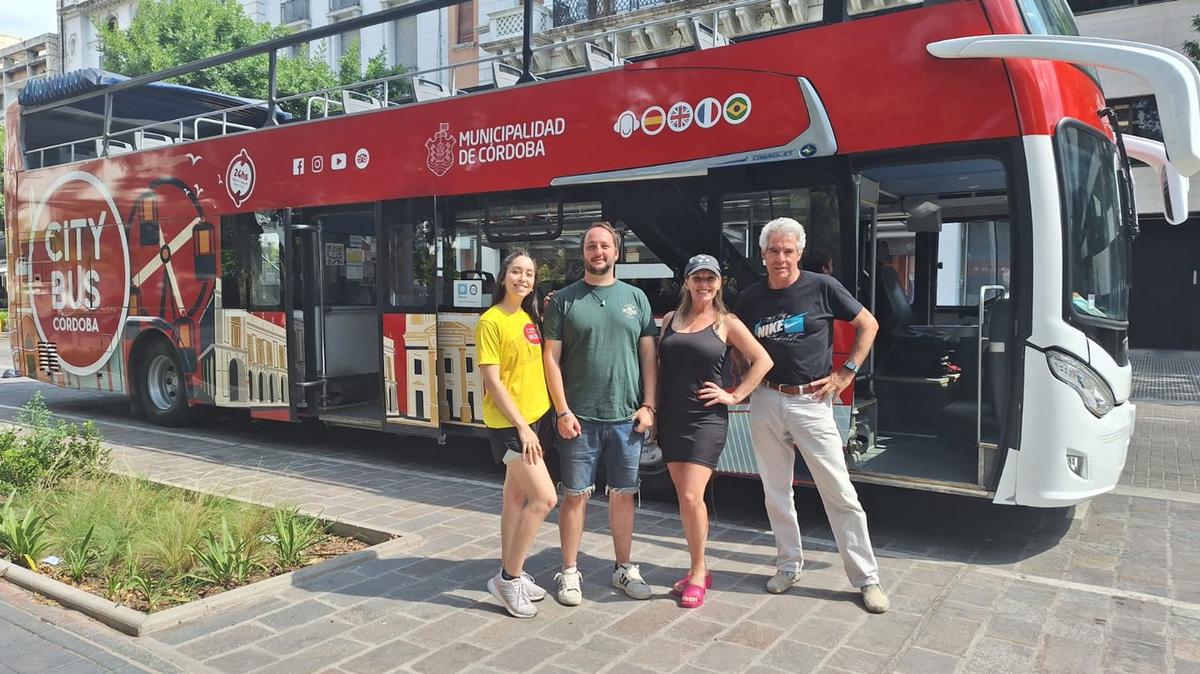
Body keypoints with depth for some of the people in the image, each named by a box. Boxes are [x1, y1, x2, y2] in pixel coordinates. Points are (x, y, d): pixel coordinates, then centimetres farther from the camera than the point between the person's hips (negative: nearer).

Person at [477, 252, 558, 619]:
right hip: (508, 423, -8)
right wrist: (522, 426, -18)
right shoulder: (491, 321, -13)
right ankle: (509, 578, 1)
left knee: (517, 496, 15)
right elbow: (492, 382, -16)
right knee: (544, 497, -13)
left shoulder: (530, 318, 10)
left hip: (536, 417, 8)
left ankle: (510, 574, 26)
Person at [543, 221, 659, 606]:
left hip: (627, 417, 2)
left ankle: (624, 568, 27)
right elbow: (552, 359, -2)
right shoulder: (565, 300, 1)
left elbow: (649, 355, 8)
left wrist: (648, 405, 0)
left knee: (623, 494, 12)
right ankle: (569, 572, 18)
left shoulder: (635, 298, 8)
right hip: (579, 418, -2)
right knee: (575, 495, 5)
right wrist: (563, 411, -9)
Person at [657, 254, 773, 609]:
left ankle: (698, 573, 6)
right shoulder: (670, 319, 11)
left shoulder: (727, 323, 0)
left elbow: (763, 360, 1)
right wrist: (653, 408, 7)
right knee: (684, 496, 9)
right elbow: (658, 365, 16)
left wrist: (734, 396, -4)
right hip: (671, 417, 4)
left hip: (707, 419, -4)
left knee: (691, 496, -12)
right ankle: (698, 569, 23)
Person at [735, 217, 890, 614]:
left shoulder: (822, 287, -4)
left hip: (811, 402, -3)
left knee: (840, 494, 0)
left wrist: (846, 373, -3)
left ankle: (867, 578, 10)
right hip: (765, 402, 4)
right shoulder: (751, 298, 5)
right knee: (776, 493, 12)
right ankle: (789, 566, 28)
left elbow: (868, 325, 3)